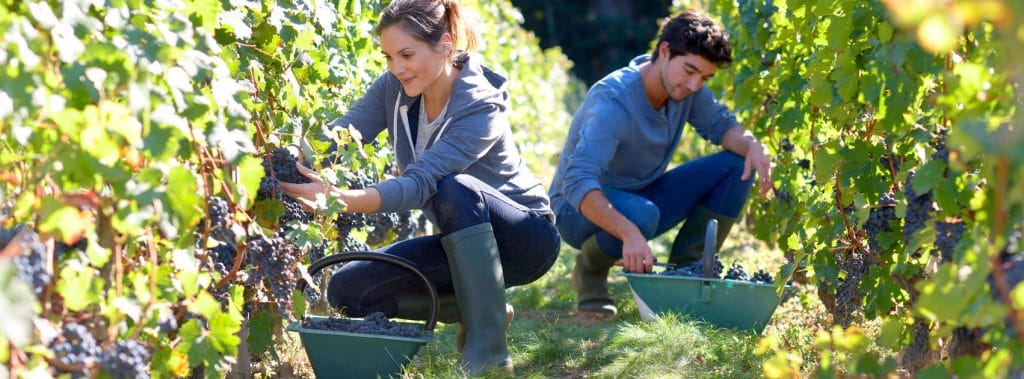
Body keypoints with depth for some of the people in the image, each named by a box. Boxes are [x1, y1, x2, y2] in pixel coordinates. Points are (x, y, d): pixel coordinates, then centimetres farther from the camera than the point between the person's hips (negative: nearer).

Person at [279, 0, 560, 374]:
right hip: (462, 242, 7)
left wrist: (342, 199, -54)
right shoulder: (394, 88, -7)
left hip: (525, 238, -7)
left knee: (455, 189, -38)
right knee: (347, 290, -10)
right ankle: (475, 306, 6)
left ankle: (488, 343, -30)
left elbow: (421, 183, -39)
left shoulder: (481, 109, -28)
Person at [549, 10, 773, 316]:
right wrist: (629, 233, -54)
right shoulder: (612, 100, -31)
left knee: (736, 166, -8)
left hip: (641, 196, 7)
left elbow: (720, 125, 6)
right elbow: (578, 182, -40)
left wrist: (753, 146, -19)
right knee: (641, 214, -41)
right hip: (584, 208, -7)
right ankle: (590, 272, -9)